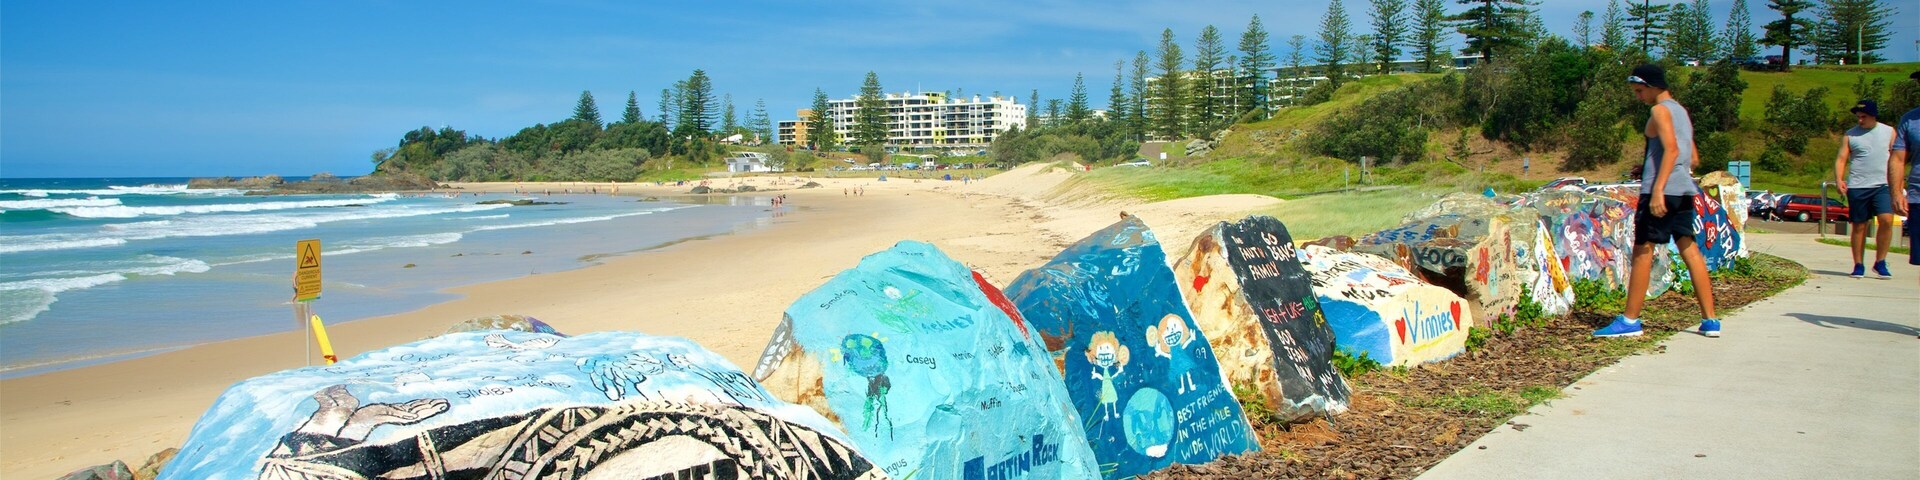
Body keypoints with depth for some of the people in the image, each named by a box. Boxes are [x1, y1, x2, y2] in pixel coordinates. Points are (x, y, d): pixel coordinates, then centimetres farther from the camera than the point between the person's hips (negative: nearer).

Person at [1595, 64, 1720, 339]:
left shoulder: (1661, 110, -7)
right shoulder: (1682, 111, 20)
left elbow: (1671, 149, -21)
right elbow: (1693, 157, 22)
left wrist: (1658, 189, -28)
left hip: (1662, 191, -9)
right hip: (1684, 190, 9)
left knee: (1642, 251, -5)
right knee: (1689, 250, 9)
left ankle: (1630, 320, -4)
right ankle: (1710, 320, 10)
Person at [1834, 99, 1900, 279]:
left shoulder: (1888, 132, 8)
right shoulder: (1850, 135, 6)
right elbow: (1841, 159, 1)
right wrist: (1839, 180, -15)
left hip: (1882, 185, 0)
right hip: (1857, 187, 0)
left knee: (1886, 220, -16)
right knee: (1859, 226, 4)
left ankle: (1880, 262, -4)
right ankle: (1858, 265, 12)